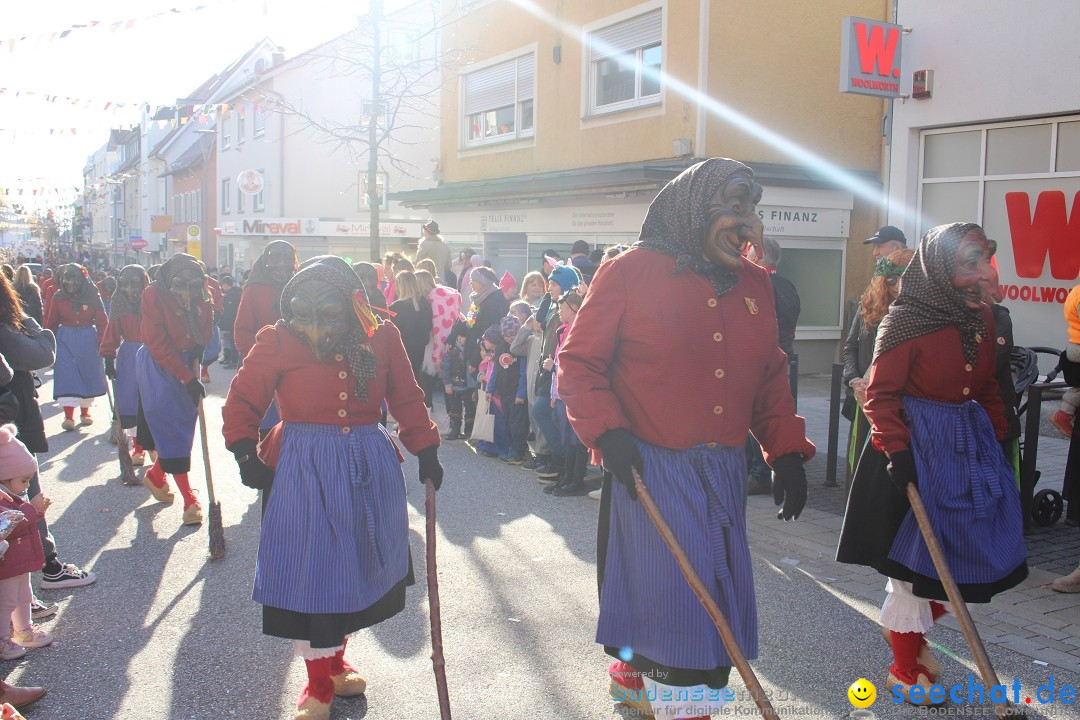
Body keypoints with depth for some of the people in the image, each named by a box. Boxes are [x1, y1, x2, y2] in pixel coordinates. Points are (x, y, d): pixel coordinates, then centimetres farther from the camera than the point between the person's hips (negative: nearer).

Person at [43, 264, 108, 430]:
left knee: (88, 374, 10)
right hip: (65, 339, 0)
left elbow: (102, 322, -2)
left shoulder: (93, 297, -5)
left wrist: (101, 341, -9)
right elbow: (51, 323, 4)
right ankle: (69, 415, -9)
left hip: (88, 340, 1)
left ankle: (85, 412, 26)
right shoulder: (58, 298, -3)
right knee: (66, 375, -9)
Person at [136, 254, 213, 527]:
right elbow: (159, 346, -20)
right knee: (170, 425, -5)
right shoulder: (154, 294, -20)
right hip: (158, 365, -5)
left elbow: (205, 328, 10)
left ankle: (155, 476, 32)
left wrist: (197, 353, -7)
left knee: (184, 421, 7)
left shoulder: (201, 295, -7)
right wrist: (188, 378, -22)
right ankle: (189, 499, -2)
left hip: (186, 362, 5)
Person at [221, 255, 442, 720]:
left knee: (358, 570, 14)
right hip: (306, 474, -3)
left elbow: (407, 400, 8)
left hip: (370, 472, 3)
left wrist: (426, 451, 5)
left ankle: (334, 661, 38)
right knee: (313, 575, 2)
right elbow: (242, 402, 2)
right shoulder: (278, 343, -9)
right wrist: (246, 455, -6)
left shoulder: (381, 339, -2)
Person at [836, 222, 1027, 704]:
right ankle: (906, 667, 19)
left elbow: (987, 388, 16)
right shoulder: (907, 321, -14)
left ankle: (908, 625, 30)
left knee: (982, 546, 7)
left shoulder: (982, 319, 7)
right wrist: (897, 451, -24)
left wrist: (998, 441, 11)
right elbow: (881, 395, -16)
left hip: (970, 443, 7)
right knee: (915, 547, 2)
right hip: (917, 443, -7)